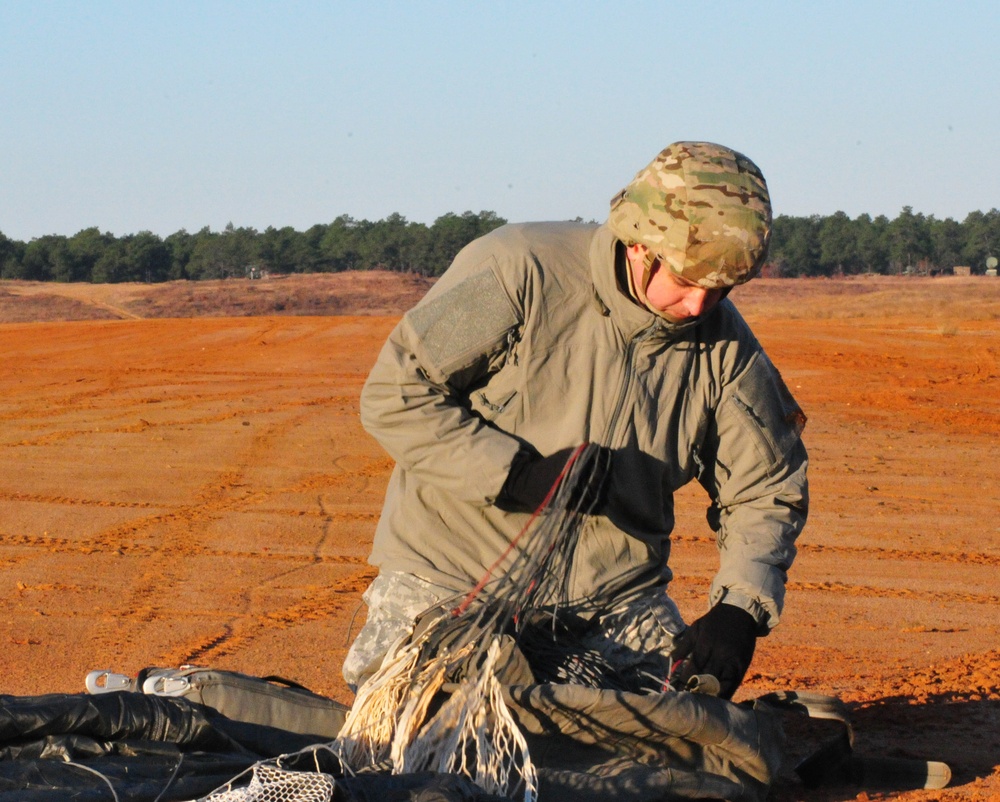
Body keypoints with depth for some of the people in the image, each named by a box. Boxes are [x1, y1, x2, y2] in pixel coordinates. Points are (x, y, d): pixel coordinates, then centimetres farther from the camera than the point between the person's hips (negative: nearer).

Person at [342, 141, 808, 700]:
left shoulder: (725, 348, -2)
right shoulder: (518, 272, -16)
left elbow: (766, 493, 4)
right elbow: (395, 395, -14)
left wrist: (740, 611, -12)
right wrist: (515, 474, -23)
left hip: (619, 600, 4)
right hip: (452, 583, -4)